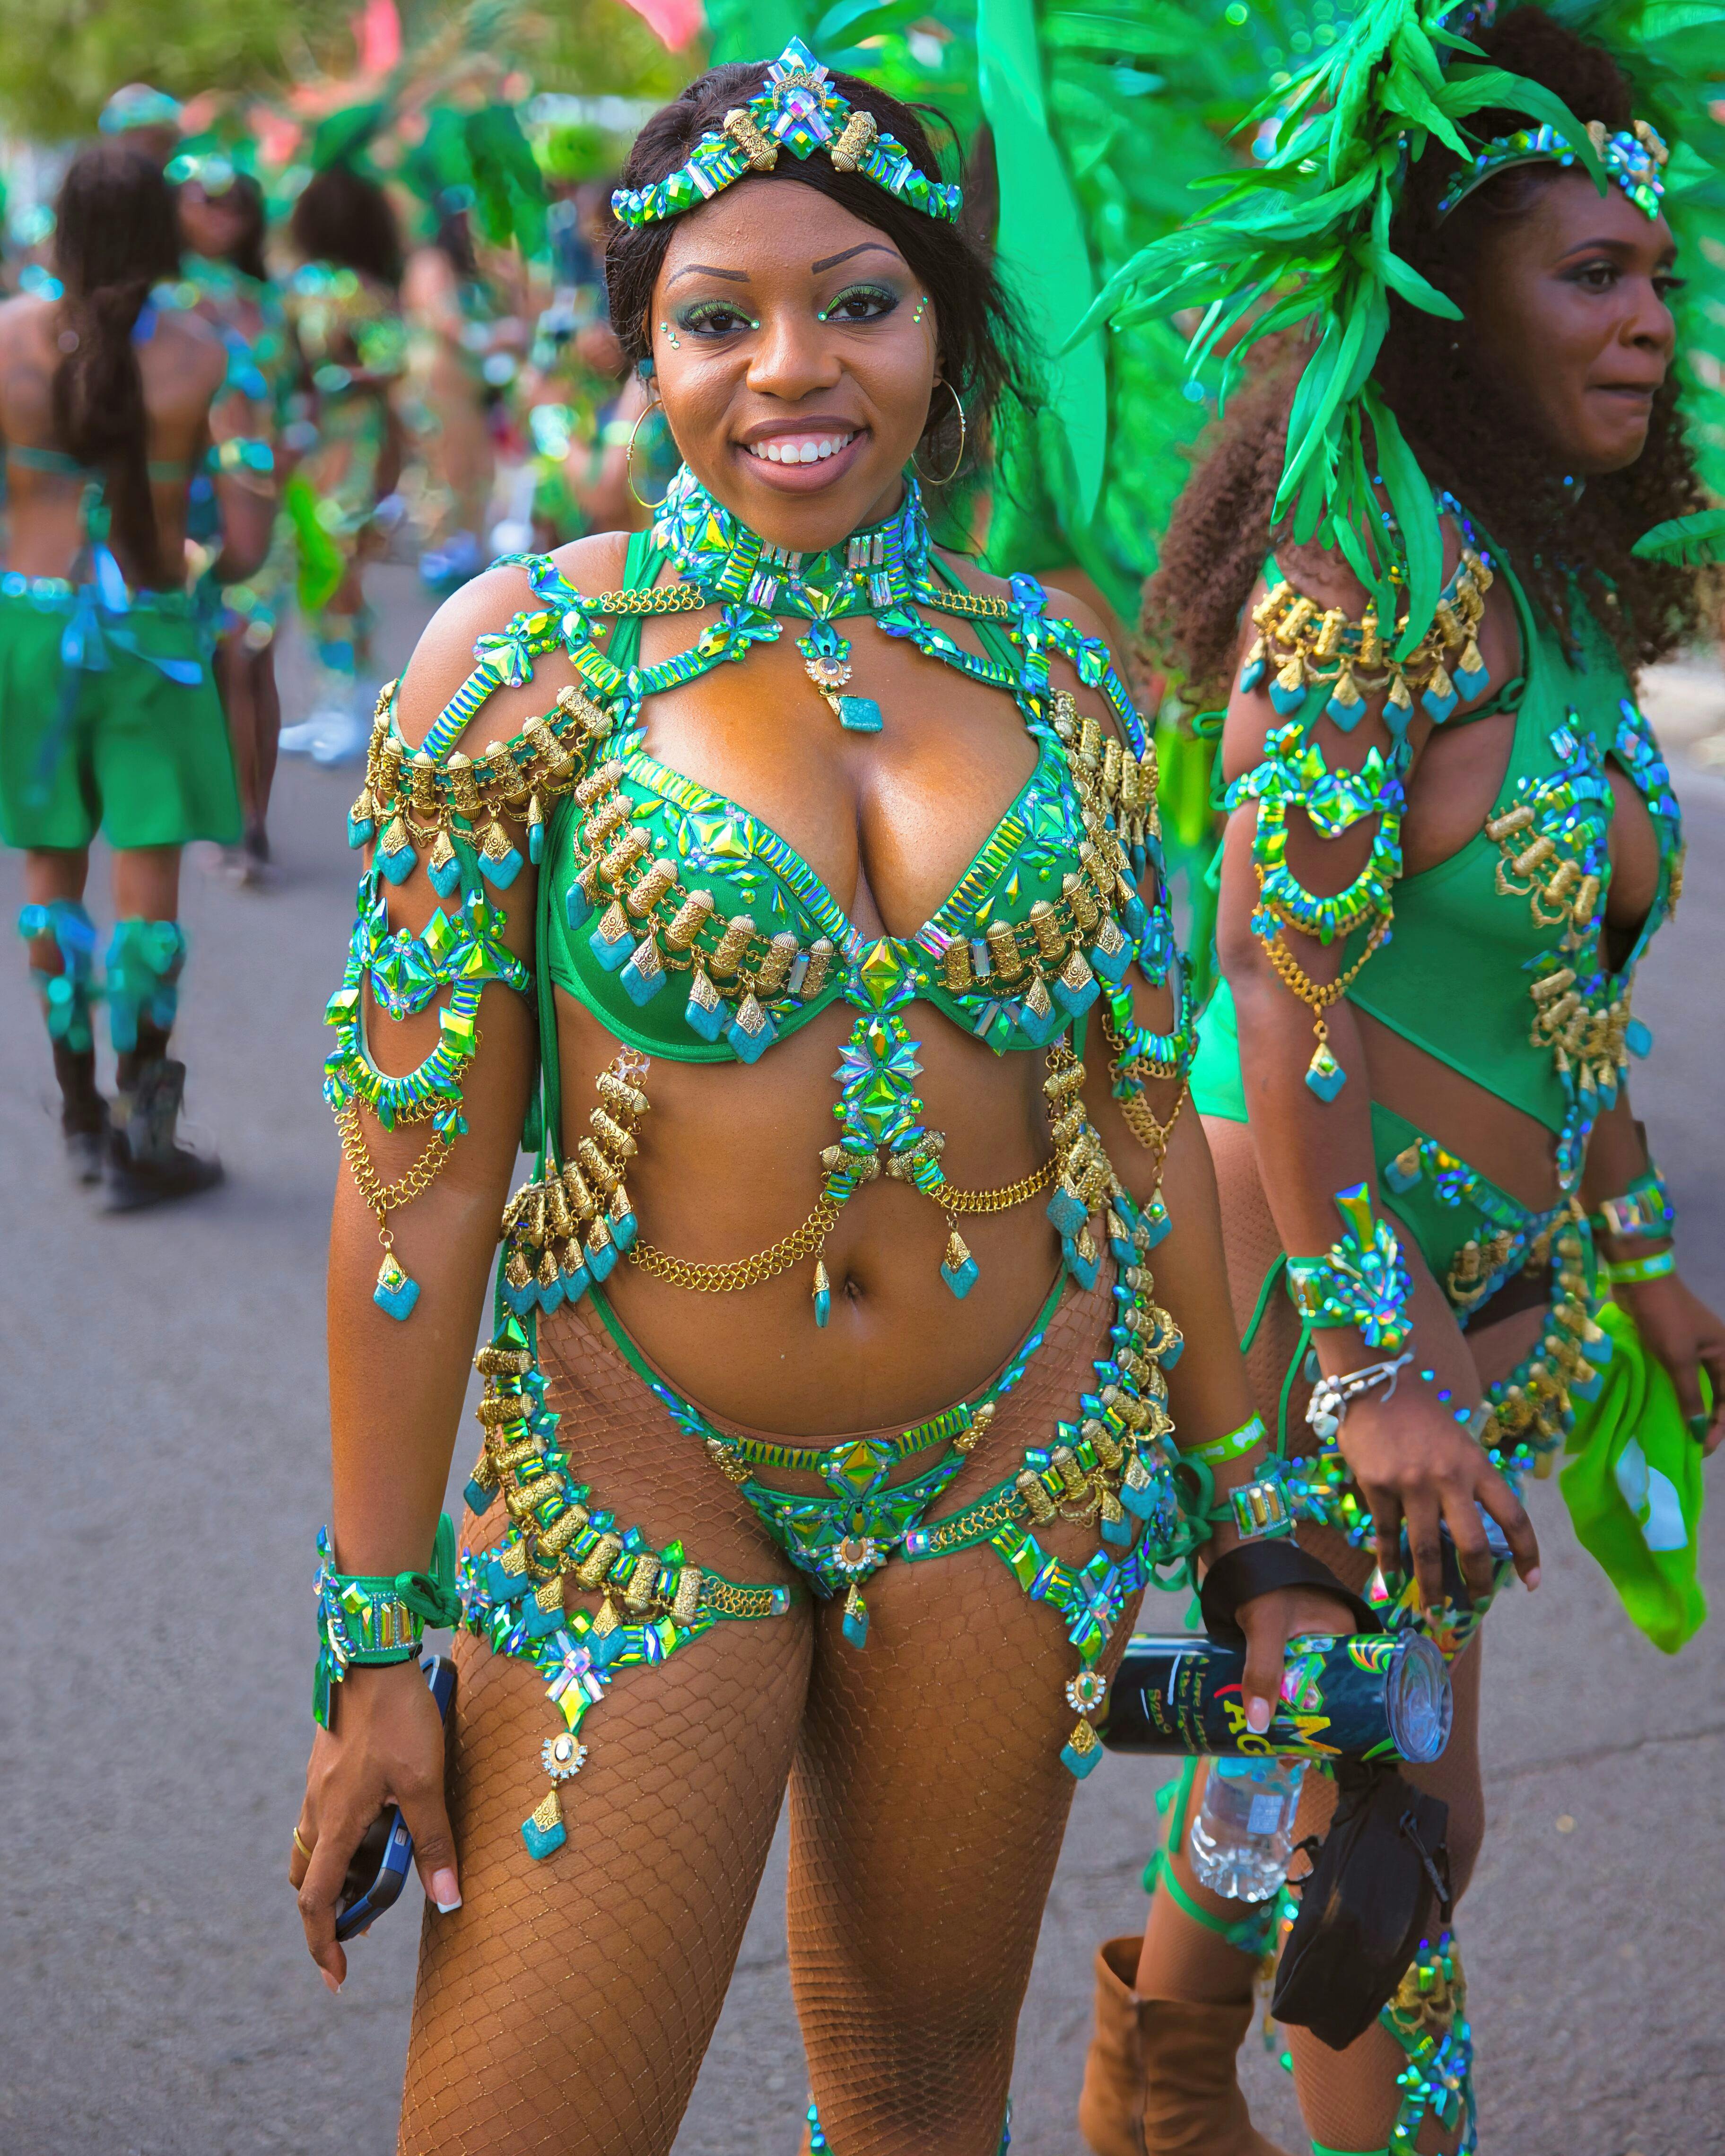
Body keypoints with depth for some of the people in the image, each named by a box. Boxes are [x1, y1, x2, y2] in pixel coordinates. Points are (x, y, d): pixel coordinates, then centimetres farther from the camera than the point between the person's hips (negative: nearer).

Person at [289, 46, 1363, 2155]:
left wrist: (1254, 1520, 9)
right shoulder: (525, 651, -8)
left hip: (1021, 1471, 3)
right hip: (636, 1483, -2)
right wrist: (377, 1639, -8)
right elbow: (419, 1173, -8)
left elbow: (1151, 1114, 8)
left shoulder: (1053, 654, 2)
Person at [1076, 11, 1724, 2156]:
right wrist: (1376, 1367, -22)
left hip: (1491, 1280, 8)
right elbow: (1284, 988, -21)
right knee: (1399, 1802, 0)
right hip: (1329, 1264, -8)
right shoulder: (1370, 568, -18)